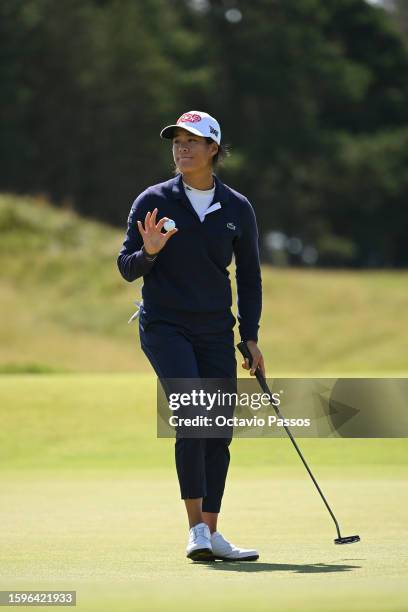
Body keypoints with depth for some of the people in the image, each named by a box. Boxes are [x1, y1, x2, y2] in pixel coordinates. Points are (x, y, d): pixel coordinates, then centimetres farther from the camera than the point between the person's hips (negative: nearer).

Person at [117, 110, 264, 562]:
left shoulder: (238, 209, 6)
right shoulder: (153, 201, -1)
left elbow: (249, 275, 14)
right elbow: (127, 268, 2)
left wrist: (251, 337, 9)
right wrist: (148, 252, -20)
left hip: (216, 332, 3)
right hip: (164, 326, -3)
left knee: (219, 432, 0)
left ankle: (211, 534, 8)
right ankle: (195, 528, -15)